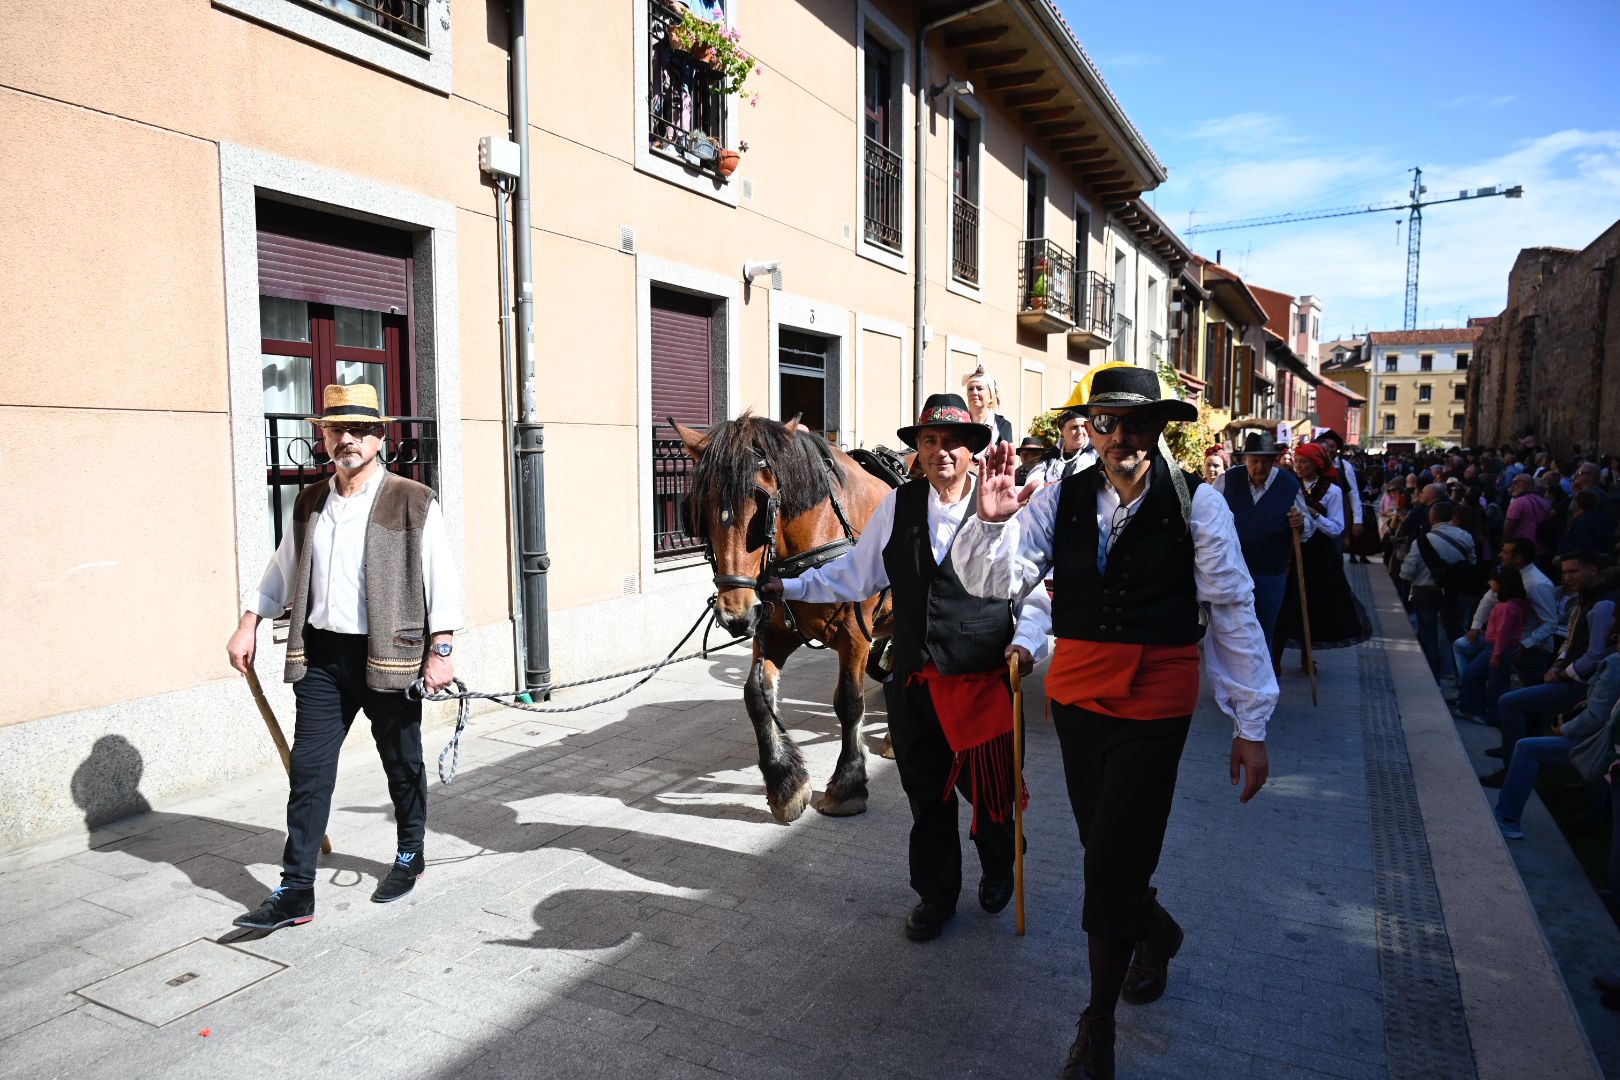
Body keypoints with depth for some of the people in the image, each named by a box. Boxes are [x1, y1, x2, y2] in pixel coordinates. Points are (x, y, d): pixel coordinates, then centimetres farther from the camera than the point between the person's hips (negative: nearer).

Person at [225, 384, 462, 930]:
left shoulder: (414, 502, -7)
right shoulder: (309, 504, 9)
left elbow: (443, 580, -9)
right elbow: (281, 572, 20)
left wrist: (440, 649, -14)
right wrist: (249, 623, 12)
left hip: (389, 657, -4)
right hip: (321, 658, 4)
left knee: (403, 764, 12)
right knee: (308, 771, 4)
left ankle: (410, 856, 34)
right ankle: (295, 891, 13)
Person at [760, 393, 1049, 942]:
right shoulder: (897, 505, 2)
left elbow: (1037, 589, -1)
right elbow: (855, 573, 9)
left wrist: (1026, 639, -16)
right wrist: (792, 587, 4)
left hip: (986, 678, -2)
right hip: (915, 680, 3)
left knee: (989, 788, 11)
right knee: (926, 793, 13)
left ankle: (998, 869, 45)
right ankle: (936, 895, 36)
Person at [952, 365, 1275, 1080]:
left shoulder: (1196, 503, -9)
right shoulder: (1059, 500, -2)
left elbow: (1233, 613, -5)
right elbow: (991, 580, -7)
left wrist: (1251, 725, -4)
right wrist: (993, 519, -27)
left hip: (1154, 707, -3)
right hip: (1075, 697, 4)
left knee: (1110, 867, -1)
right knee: (1107, 854, 19)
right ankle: (1154, 931, 53)